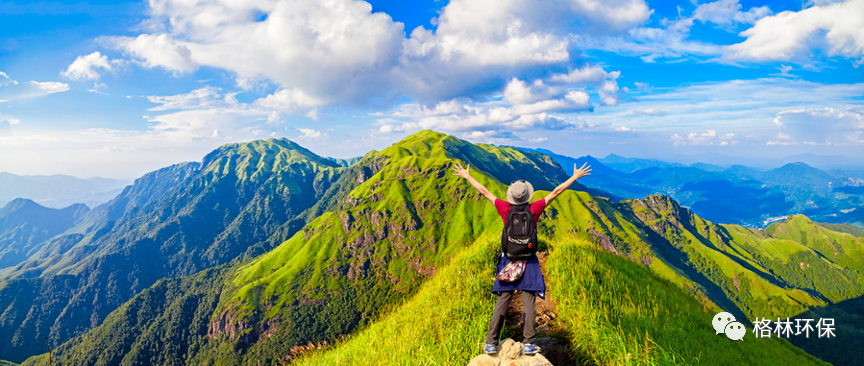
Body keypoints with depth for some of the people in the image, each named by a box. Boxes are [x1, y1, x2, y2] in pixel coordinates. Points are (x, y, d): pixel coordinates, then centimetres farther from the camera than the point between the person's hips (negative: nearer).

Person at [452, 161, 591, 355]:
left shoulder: (506, 209, -6)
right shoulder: (534, 210, -8)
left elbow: (485, 192, 2)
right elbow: (555, 192, -1)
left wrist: (467, 176, 12)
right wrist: (575, 177, 7)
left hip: (508, 261, 1)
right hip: (528, 262, -1)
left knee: (501, 303, 4)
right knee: (528, 304, 3)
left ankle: (491, 344, 6)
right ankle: (528, 344, 4)